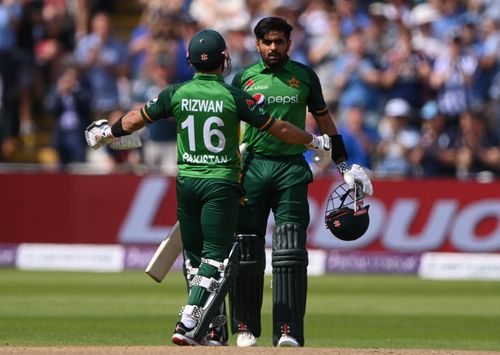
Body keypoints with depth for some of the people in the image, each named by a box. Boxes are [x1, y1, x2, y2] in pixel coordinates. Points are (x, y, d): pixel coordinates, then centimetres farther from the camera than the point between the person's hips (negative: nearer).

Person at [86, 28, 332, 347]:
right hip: (221, 183, -4)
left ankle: (203, 329, 15)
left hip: (186, 182, 4)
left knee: (195, 256, 13)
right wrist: (315, 141, 13)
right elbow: (278, 128, -3)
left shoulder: (177, 93, 0)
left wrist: (108, 133, 29)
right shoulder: (233, 96, -7)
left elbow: (136, 119, 10)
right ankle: (189, 326, -18)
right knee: (216, 258, -4)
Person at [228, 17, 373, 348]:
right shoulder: (244, 78, 7)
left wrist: (345, 166, 12)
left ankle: (289, 332, -11)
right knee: (245, 251, 1)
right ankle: (246, 329, 14)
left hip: (292, 171, 0)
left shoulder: (304, 76, 8)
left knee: (291, 254, -8)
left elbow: (324, 120, 16)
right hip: (252, 168, 0)